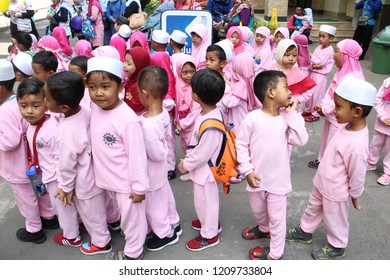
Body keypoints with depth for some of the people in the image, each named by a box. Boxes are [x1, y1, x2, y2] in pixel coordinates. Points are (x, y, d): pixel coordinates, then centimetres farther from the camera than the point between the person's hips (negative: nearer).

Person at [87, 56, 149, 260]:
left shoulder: (127, 120, -29)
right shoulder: (95, 108, -5)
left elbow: (137, 156, -23)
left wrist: (139, 187, -17)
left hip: (126, 182, -8)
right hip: (109, 178, 8)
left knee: (132, 216, 16)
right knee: (123, 212, 29)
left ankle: (133, 253, 39)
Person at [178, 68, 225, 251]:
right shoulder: (207, 113, -6)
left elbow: (202, 154, -27)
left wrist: (186, 165, -13)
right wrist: (188, 158, 8)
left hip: (205, 171, -9)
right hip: (202, 169, 9)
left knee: (204, 201, 12)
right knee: (205, 200, 28)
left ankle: (209, 235, 34)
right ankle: (209, 222, 52)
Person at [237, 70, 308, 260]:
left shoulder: (287, 119, -8)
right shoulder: (253, 118, -15)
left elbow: (300, 141, -19)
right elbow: (241, 144, -8)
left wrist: (292, 114, -19)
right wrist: (247, 171, -12)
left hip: (278, 179, 0)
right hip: (257, 178, 0)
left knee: (276, 217, 12)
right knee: (258, 210, 25)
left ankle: (275, 252, 31)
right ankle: (264, 229, 56)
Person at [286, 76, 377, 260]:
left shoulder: (357, 145, -38)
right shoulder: (347, 125, -12)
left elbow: (357, 175, -23)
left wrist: (355, 196, -7)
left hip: (335, 192, -8)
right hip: (322, 183, 8)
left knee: (334, 220, 19)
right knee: (313, 208, 28)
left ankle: (337, 247, 45)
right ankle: (305, 231, 53)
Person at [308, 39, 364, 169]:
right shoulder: (342, 71, 3)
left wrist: (325, 109, -17)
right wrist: (322, 105, -1)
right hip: (331, 115, 9)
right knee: (325, 139, 25)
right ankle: (321, 160, 45)